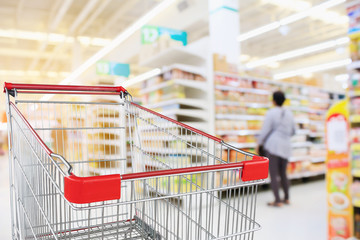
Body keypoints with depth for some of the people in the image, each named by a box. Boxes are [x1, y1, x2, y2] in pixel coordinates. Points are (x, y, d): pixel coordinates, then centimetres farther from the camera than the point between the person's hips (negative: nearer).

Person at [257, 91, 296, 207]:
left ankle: (277, 201, -1)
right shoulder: (289, 113, 9)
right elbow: (293, 131, 18)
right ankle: (286, 198, 25)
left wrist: (259, 143, 1)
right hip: (286, 146, 6)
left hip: (272, 145, -6)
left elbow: (265, 130, -10)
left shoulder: (271, 112, -8)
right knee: (283, 173, 18)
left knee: (273, 174, -1)